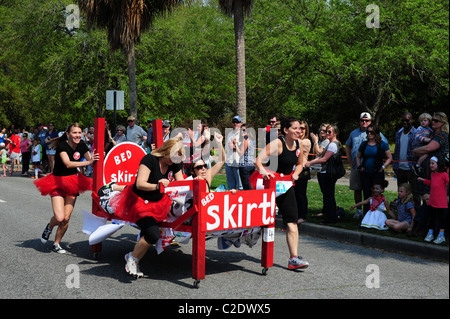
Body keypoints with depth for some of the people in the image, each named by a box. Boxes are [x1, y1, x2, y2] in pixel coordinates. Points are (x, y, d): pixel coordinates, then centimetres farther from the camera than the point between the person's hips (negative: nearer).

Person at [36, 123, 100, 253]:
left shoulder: (81, 145, -2)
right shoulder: (62, 145, -19)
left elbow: (91, 160, -4)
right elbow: (68, 163, -33)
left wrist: (95, 158, -26)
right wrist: (88, 162, -43)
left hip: (73, 182, 5)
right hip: (58, 181, -5)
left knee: (66, 218, 0)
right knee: (59, 218, -16)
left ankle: (56, 243, 22)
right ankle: (49, 227, 21)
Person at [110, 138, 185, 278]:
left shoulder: (175, 164, 0)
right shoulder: (150, 159, -20)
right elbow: (140, 184, -27)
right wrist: (157, 186, -42)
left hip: (158, 203, 8)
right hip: (139, 202, -8)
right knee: (153, 235, -22)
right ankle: (132, 258, 5)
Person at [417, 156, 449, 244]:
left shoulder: (444, 174, -13)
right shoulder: (433, 174, 9)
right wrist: (424, 180, 22)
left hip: (441, 202, -7)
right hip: (432, 201, 7)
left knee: (441, 218, 4)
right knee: (432, 217, 14)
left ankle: (441, 235, 13)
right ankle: (430, 234, 25)